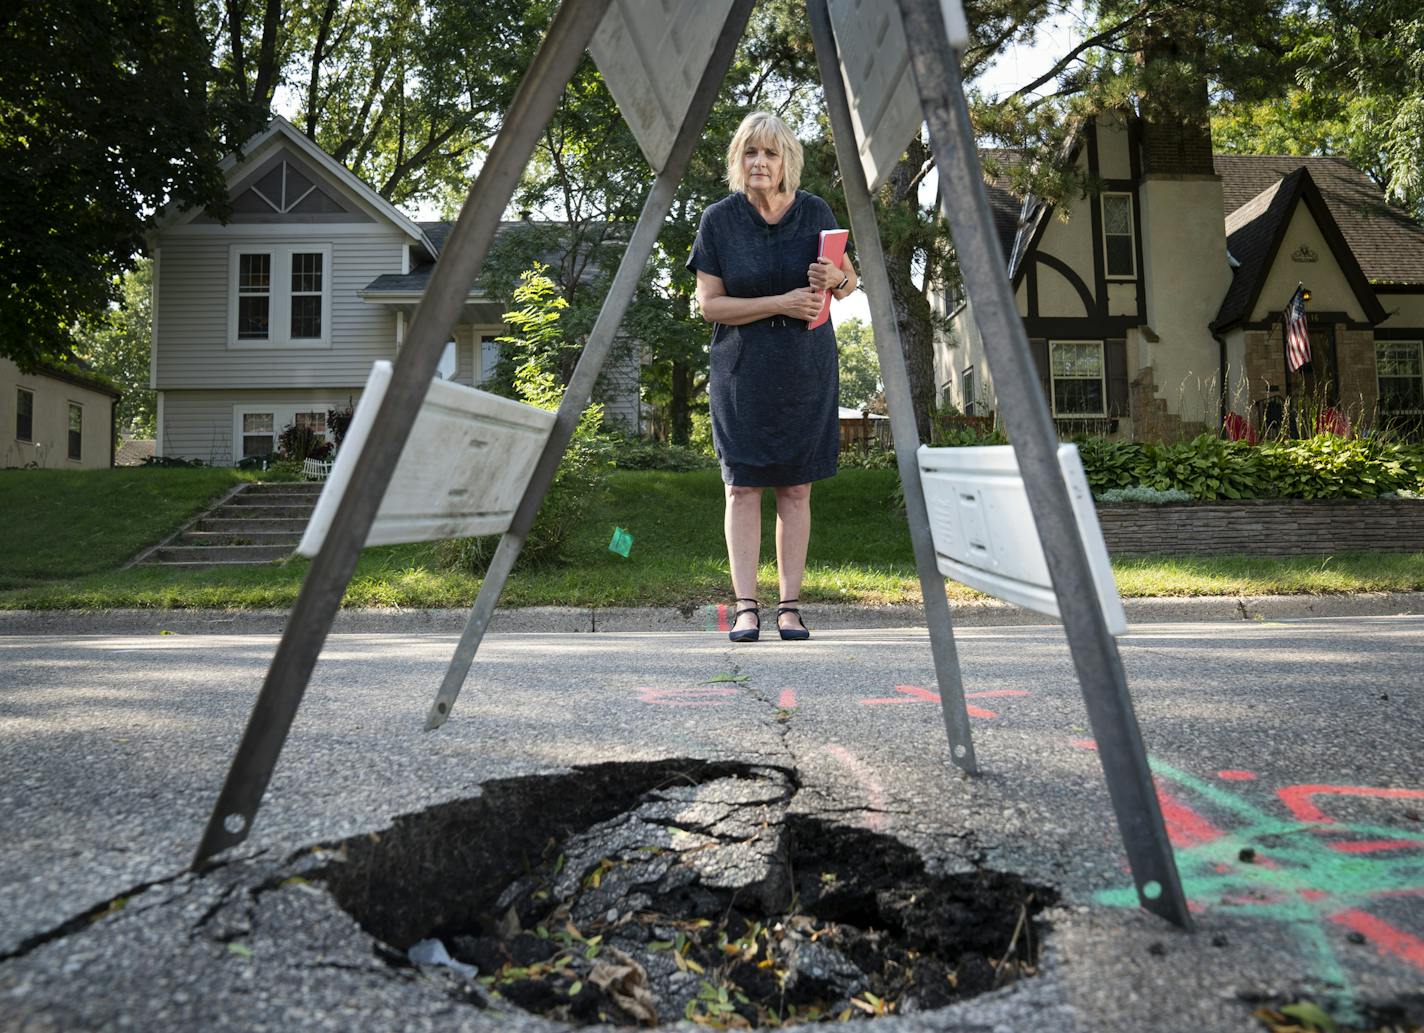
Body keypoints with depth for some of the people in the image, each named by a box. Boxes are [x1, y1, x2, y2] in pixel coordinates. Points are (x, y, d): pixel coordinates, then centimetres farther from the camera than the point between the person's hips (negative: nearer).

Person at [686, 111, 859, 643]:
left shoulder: (814, 211, 2)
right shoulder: (720, 218, -3)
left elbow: (850, 282, 12)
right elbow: (710, 303, -6)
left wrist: (835, 277, -12)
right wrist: (781, 304, -16)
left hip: (806, 366, 1)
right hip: (743, 367, -1)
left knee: (796, 488, 3)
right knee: (743, 486, -3)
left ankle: (791, 605, 9)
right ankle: (746, 606, 3)